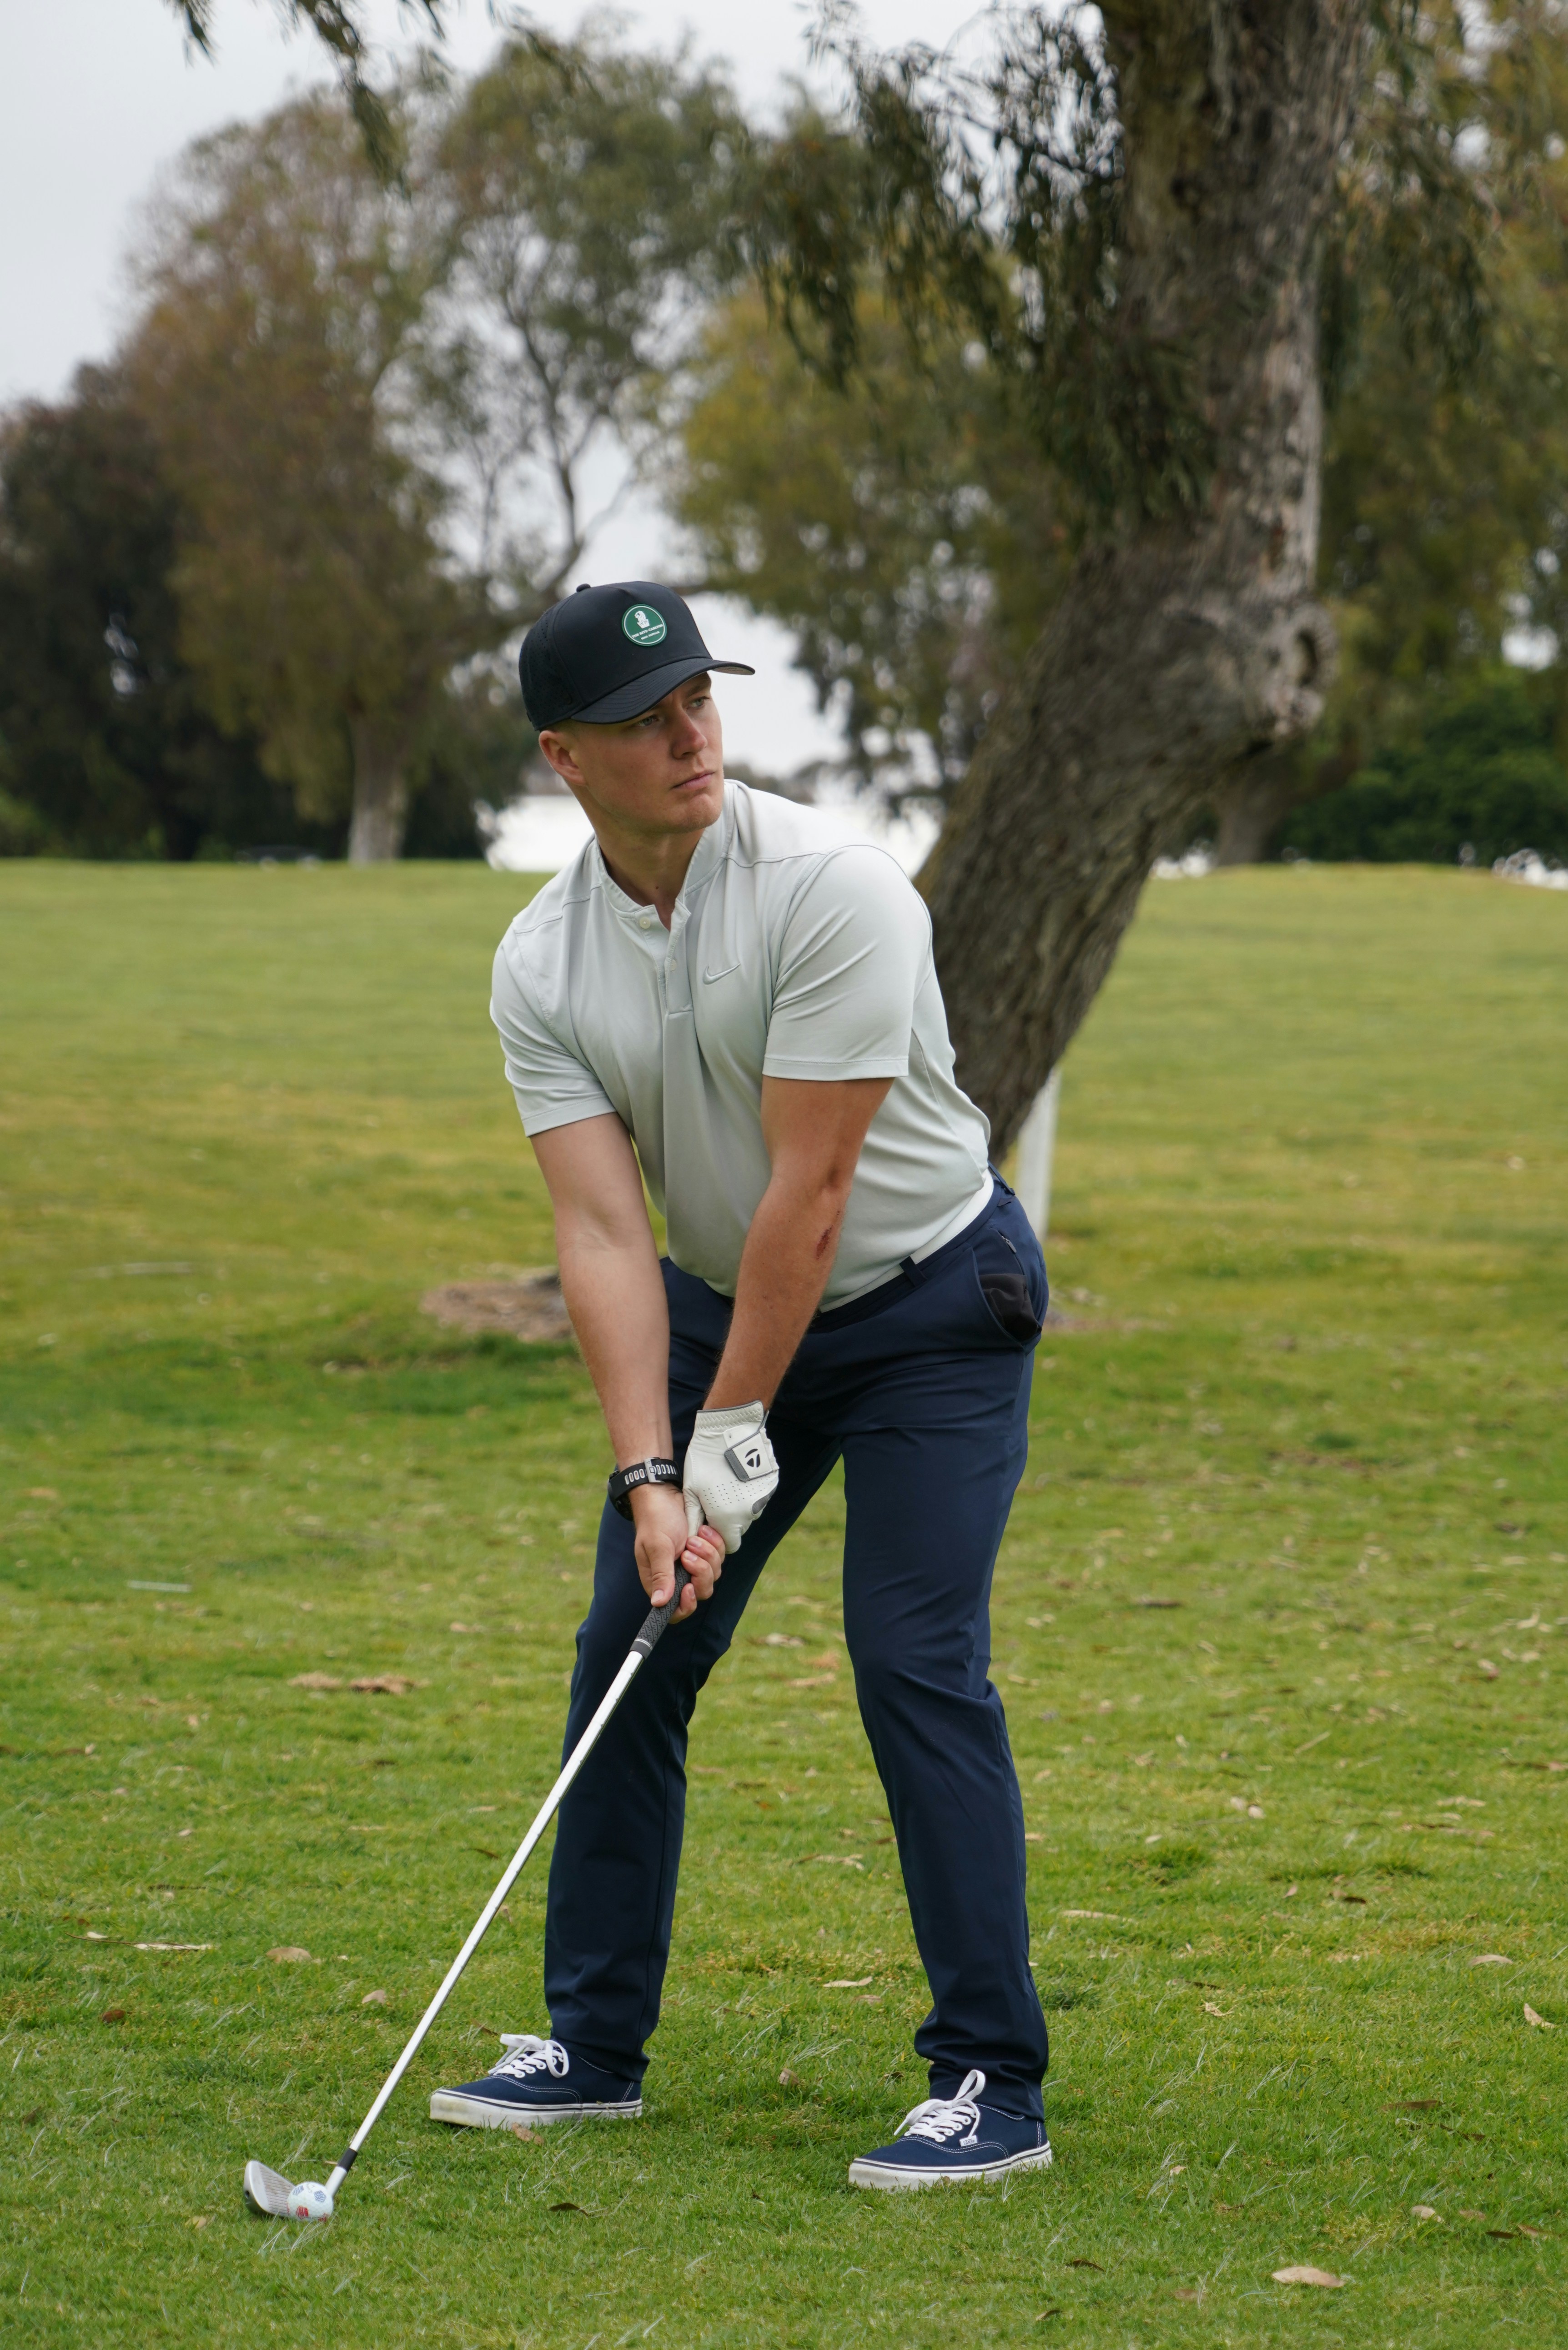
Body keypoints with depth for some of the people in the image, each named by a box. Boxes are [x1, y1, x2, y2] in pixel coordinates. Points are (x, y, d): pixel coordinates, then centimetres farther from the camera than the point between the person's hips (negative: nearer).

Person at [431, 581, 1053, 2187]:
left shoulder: (829, 890, -26)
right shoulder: (541, 966, -9)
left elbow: (809, 1188, -24)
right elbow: (602, 1232, -13)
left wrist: (734, 1433, -19)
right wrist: (650, 1476, -22)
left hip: (928, 1301, -6)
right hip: (725, 1306, 6)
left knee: (915, 1661, -14)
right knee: (627, 1652, 4)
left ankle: (992, 2083, -8)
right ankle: (596, 2042, 17)